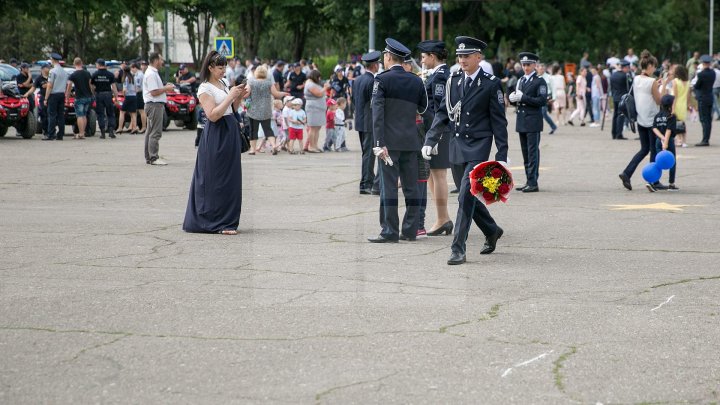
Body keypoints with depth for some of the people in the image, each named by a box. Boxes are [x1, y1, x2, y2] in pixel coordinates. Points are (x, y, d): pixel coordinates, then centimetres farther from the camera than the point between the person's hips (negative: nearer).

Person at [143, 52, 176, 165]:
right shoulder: (151, 74, -17)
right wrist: (166, 89, -11)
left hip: (154, 105, 11)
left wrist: (165, 87, 12)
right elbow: (154, 92, -22)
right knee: (155, 133, -11)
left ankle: (148, 157, 19)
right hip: (154, 105, -11)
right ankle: (153, 158, -11)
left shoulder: (153, 73, 17)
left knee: (150, 132, 14)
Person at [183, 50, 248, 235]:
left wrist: (239, 97, 1)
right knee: (217, 180, -3)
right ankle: (219, 223, 3)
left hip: (230, 133, 8)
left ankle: (227, 220, 18)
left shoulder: (224, 83, 12)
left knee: (231, 177, 10)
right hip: (216, 136, -8)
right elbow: (213, 115, -19)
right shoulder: (205, 89, -10)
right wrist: (230, 96, -17)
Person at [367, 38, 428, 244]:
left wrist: (379, 143, -15)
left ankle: (389, 232, -6)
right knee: (411, 186, 8)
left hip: (390, 141, -5)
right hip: (411, 141, 5)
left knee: (389, 186, -4)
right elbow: (423, 108, 14)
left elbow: (377, 113, -12)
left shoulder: (382, 80, -5)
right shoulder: (416, 81, 8)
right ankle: (410, 230, 11)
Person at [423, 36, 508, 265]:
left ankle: (458, 249, -11)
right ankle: (492, 232, 36)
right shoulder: (453, 82, 8)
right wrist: (430, 141, -3)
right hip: (457, 147, 6)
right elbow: (442, 114, 10)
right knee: (467, 197, 14)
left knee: (466, 197, -14)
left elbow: (499, 122, -5)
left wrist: (502, 156, -9)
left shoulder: (491, 84, -5)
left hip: (478, 149, -6)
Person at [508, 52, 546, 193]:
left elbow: (542, 101, -14)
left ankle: (533, 183, -9)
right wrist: (513, 97, -2)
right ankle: (529, 182, 13)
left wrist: (523, 98, -18)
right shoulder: (521, 81, 18)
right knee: (526, 153, 9)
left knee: (533, 152, -8)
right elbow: (516, 99, 22)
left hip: (533, 122, -7)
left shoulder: (539, 81, -5)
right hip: (521, 121, 7)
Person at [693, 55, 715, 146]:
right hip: (710, 98, 7)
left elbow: (696, 86, -12)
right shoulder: (713, 73, 3)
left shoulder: (701, 74, -19)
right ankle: (706, 139, 16)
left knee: (704, 120, -6)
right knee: (708, 120, 11)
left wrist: (694, 86, 9)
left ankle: (705, 140, -8)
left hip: (702, 99, -7)